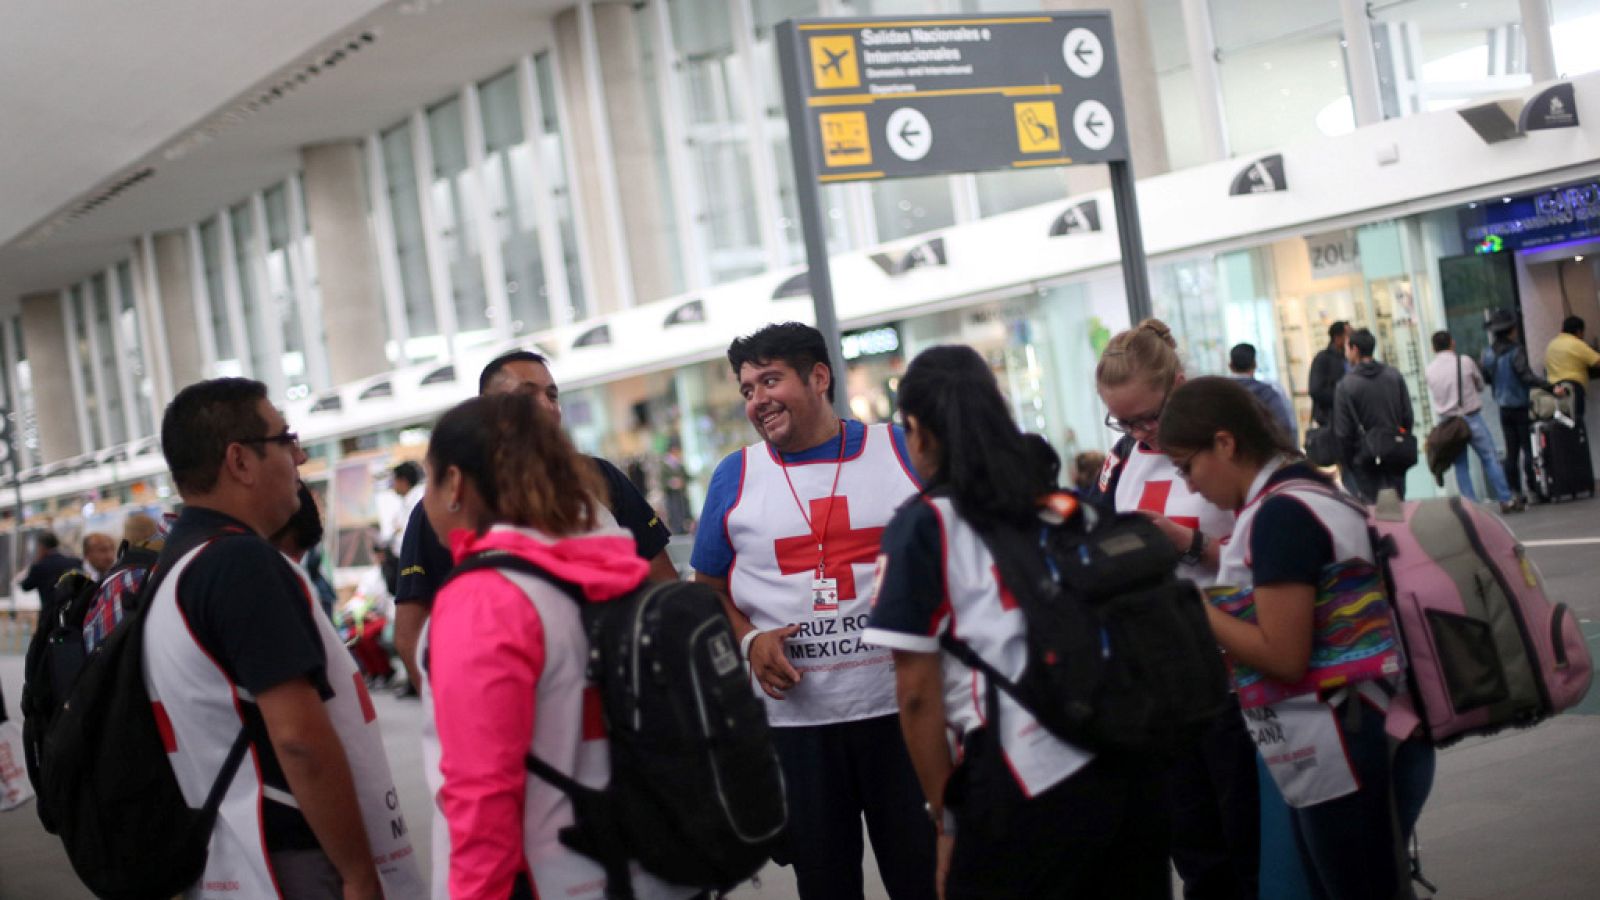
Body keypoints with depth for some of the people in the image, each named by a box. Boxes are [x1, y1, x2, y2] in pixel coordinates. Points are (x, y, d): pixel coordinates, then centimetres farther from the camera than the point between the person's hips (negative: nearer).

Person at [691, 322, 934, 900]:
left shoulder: (903, 451, 2)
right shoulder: (734, 477, 6)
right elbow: (708, 589, 12)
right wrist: (749, 640, -7)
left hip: (903, 706, -1)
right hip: (794, 717, 1)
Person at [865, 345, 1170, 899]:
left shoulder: (924, 526, -2)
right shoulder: (1069, 505, 13)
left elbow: (917, 692, -5)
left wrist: (947, 817, 3)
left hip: (1025, 788, -5)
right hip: (1131, 767, 5)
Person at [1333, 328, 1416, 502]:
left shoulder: (1346, 385, -12)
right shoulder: (1394, 375, 0)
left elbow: (1343, 432, -10)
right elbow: (1408, 417, 4)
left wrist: (1349, 462, 2)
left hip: (1366, 461, -4)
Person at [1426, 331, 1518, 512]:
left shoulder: (1429, 370, 0)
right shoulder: (1464, 362, -7)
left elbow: (1434, 398, 7)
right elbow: (1480, 385, 7)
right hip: (1471, 417, -3)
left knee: (1461, 466, 8)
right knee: (1490, 459, 3)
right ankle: (1506, 501, 3)